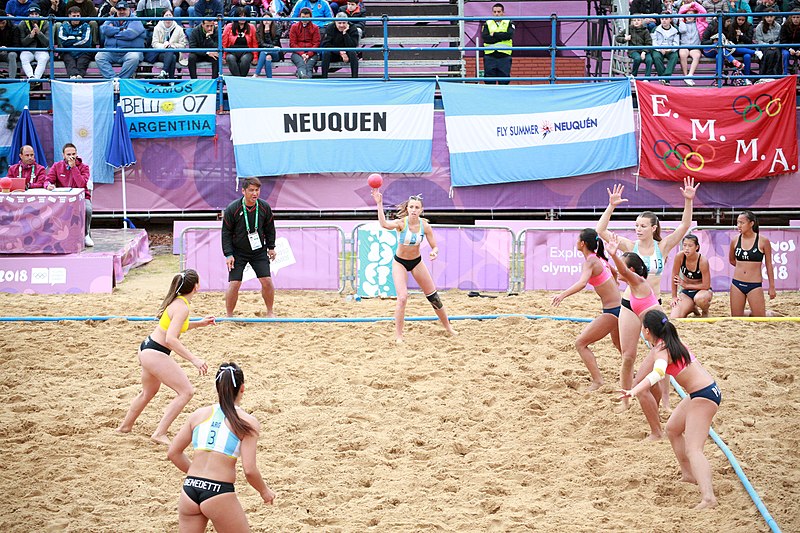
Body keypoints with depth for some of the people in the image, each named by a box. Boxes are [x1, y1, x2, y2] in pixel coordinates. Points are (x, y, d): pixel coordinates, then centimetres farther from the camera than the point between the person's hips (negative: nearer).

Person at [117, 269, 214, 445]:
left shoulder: (176, 301, 8)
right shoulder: (182, 307, -21)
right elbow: (171, 339, -29)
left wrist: (199, 323, 26)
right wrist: (194, 359, -32)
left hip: (147, 349, 10)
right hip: (155, 354, -10)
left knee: (148, 392, 31)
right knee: (186, 392, -8)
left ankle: (125, 426, 49)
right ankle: (160, 434, -10)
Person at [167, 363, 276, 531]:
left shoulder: (199, 414, 11)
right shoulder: (247, 422, -3)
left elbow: (173, 453, 14)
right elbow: (249, 470, -9)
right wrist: (264, 491, 10)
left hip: (189, 490, 4)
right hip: (219, 493, -4)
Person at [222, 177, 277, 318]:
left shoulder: (264, 207, -6)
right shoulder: (232, 209, -15)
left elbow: (270, 228, 9)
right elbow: (226, 232, -8)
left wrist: (271, 247, 9)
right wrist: (228, 254, -11)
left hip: (259, 251, 2)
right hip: (238, 252, -2)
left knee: (267, 281, -5)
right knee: (234, 284, -9)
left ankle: (270, 312, 13)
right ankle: (229, 316, 5)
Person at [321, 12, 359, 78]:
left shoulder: (352, 29, -12)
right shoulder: (330, 28, -11)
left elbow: (352, 47, -22)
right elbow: (325, 45, -18)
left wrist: (345, 33, -30)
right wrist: (340, 52, -27)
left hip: (347, 54, 0)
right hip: (333, 54, 0)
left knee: (353, 53, -31)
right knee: (326, 52, -30)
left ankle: (355, 77, -30)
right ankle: (324, 77, -28)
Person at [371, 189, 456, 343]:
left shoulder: (425, 226, -15)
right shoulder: (401, 223, -24)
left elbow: (434, 246, -9)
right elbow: (384, 224, -46)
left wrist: (434, 252, -34)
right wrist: (379, 204, -60)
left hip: (417, 261, 3)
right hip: (399, 262, -3)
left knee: (433, 296, 10)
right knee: (402, 297, -19)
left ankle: (447, 326, 31)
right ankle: (398, 335, -6)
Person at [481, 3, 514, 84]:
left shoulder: (509, 23, 9)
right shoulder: (487, 24, 10)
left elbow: (509, 35, -11)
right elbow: (485, 37, -8)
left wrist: (494, 34, -8)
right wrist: (501, 37, -9)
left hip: (504, 55, 0)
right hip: (490, 56, 0)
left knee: (504, 81, 0)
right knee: (489, 81, -1)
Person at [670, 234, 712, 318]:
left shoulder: (703, 261, -24)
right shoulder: (680, 256, -18)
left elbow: (706, 286, -19)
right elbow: (674, 276, -7)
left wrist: (686, 285, -14)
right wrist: (674, 297, -4)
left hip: (702, 290, -3)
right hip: (686, 292, 3)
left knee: (699, 299, -41)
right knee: (674, 317, -17)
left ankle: (705, 312, -2)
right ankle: (692, 308, 17)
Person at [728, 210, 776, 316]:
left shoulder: (763, 241, -6)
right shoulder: (735, 241, 1)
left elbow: (768, 265, 1)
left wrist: (772, 287, 3)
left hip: (754, 285, -3)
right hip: (737, 284, 3)